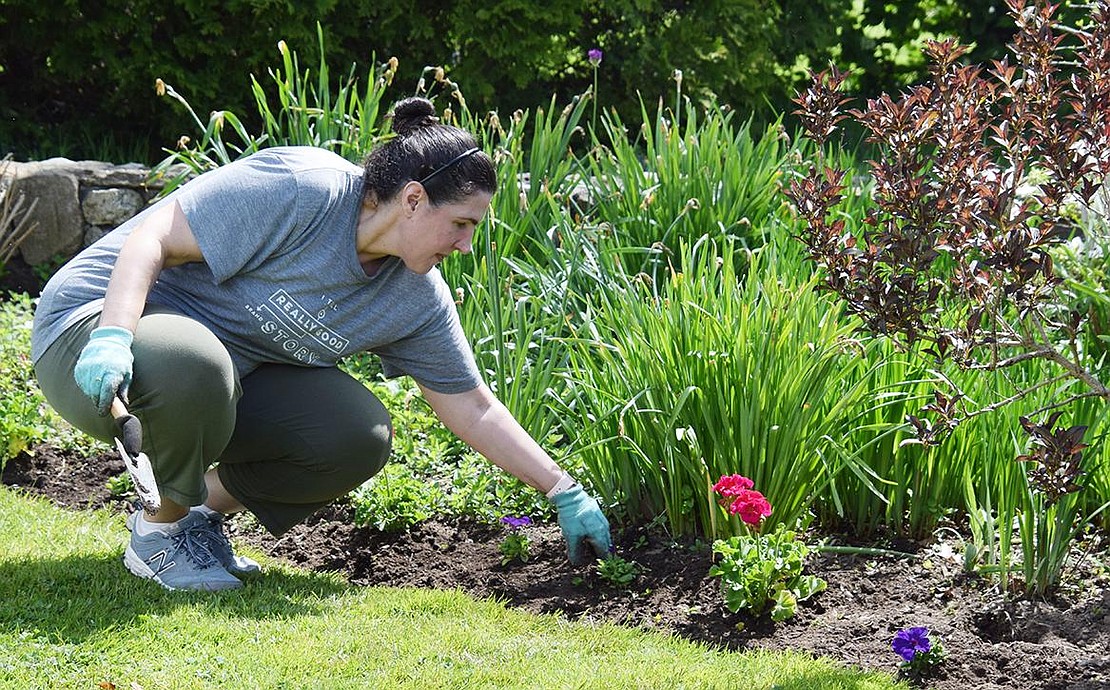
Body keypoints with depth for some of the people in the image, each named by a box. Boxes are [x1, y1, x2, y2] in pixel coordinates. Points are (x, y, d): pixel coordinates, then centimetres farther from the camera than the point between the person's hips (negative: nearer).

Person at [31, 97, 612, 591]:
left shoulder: (417, 299, 0)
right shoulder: (300, 189, -25)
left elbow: (473, 409, 7)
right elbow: (152, 237, -25)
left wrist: (564, 493, 3)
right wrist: (112, 338, -39)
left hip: (230, 381, 7)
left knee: (360, 438, -12)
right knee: (191, 363, -41)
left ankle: (205, 502, 7)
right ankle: (159, 528, -12)